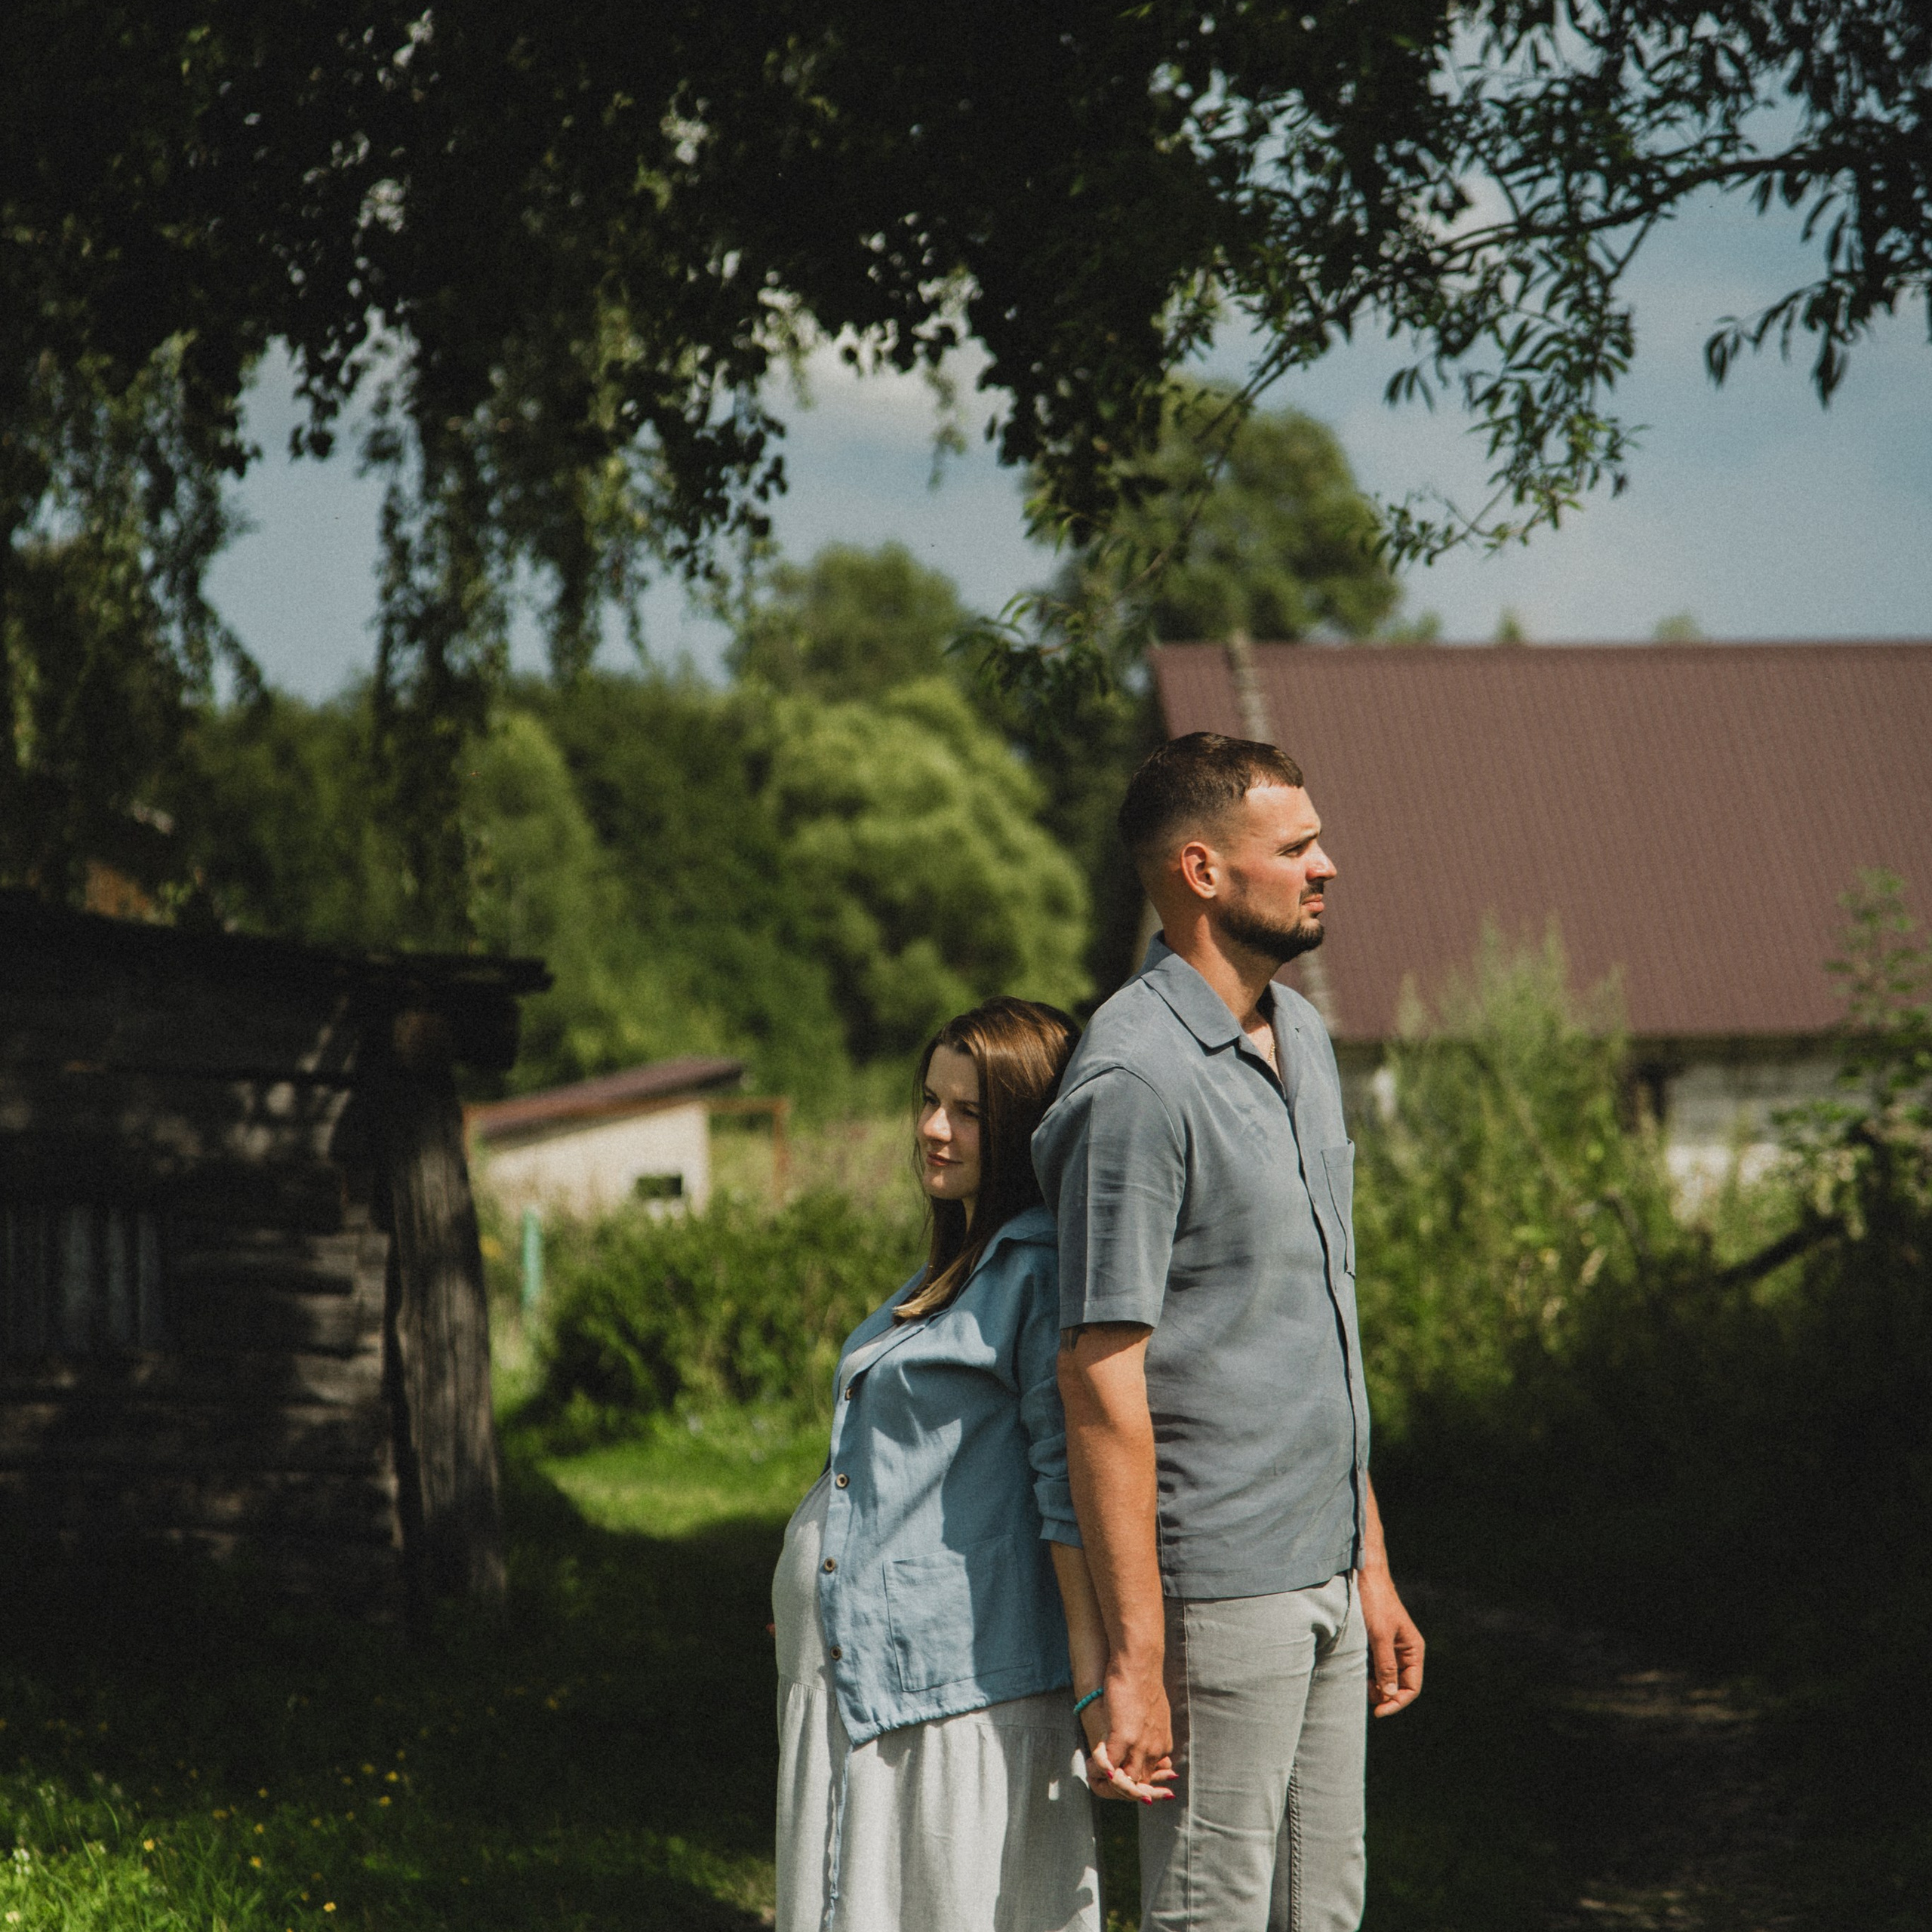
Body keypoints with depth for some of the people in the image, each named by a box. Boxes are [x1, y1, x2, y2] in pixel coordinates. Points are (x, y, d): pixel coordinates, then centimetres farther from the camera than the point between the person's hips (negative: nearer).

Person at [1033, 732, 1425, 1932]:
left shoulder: (1303, 1037, 13)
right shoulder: (1136, 1081, -17)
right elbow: (1103, 1380, -19)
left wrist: (1370, 1563, 18)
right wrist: (1135, 1660, -21)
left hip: (1322, 1583, 9)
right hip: (1218, 1593, -9)